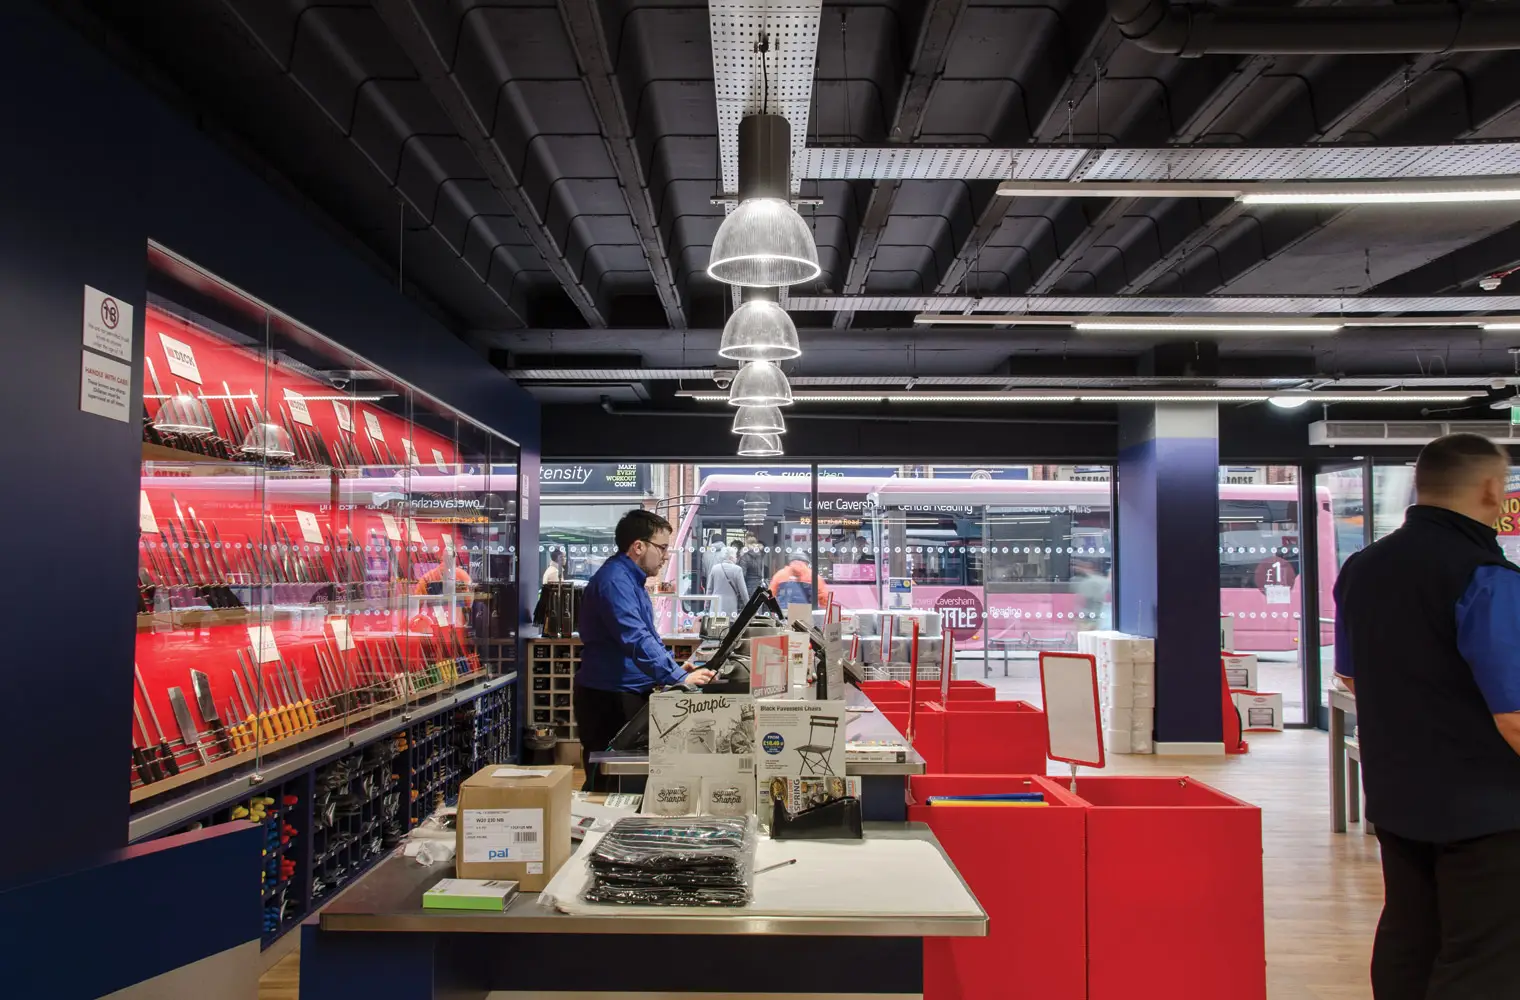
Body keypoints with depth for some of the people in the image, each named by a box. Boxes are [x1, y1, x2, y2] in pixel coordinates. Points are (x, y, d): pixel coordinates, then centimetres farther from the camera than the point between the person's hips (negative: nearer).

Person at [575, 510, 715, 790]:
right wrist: (679, 678, -29)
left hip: (629, 694, 10)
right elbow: (636, 640, -29)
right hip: (609, 700, -10)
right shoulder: (614, 580, -20)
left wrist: (674, 665, 12)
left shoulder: (631, 580, 15)